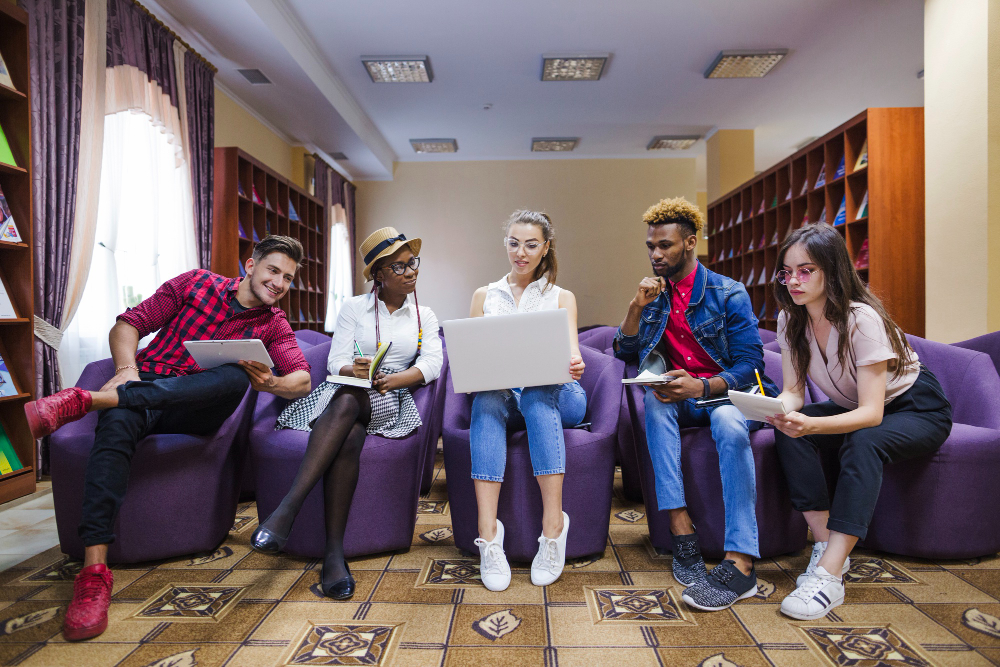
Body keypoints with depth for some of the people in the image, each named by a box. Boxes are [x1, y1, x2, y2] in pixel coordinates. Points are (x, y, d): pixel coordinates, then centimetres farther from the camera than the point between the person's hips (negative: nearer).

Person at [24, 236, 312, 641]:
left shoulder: (275, 324, 12)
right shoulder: (198, 283, 10)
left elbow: (302, 380, 0)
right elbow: (127, 325, 5)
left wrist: (271, 383, -23)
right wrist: (127, 368, -15)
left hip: (196, 411, 1)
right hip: (144, 386, 0)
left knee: (236, 377, -33)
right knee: (117, 423, -36)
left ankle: (85, 399, -36)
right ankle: (94, 570, -38)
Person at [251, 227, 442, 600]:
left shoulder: (425, 317, 15)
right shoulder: (353, 308, 13)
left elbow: (432, 364, -2)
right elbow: (336, 362, 2)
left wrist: (393, 379, -20)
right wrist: (353, 370, -23)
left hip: (389, 402, 0)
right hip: (342, 393, 1)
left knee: (348, 401, -36)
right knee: (349, 437, -36)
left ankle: (286, 509, -42)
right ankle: (334, 553, -40)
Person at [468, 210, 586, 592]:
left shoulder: (562, 298, 13)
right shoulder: (484, 296, 17)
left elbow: (571, 352, -4)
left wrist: (573, 365, -29)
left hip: (554, 396, -1)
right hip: (501, 394, 1)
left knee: (536, 391, -36)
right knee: (487, 399, -34)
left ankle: (554, 525, -38)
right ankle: (488, 535, -41)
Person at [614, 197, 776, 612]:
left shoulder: (728, 294, -4)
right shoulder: (654, 295, 10)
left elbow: (751, 367, -10)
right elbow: (624, 353, 5)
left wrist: (702, 387, -28)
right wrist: (636, 307, -11)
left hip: (726, 392, -3)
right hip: (681, 399, 3)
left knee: (729, 425, -37)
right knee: (654, 401, -31)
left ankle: (740, 563, -39)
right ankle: (681, 530, -34)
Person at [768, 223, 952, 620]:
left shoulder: (861, 319, -29)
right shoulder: (790, 320, -11)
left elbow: (872, 414, -32)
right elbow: (794, 391, -10)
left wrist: (811, 424, -51)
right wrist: (777, 408, -35)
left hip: (916, 409, -5)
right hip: (851, 408, 5)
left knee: (864, 442, -38)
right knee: (788, 431, -25)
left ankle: (829, 573, -39)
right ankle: (825, 543, -21)